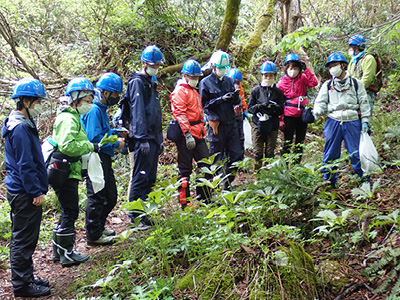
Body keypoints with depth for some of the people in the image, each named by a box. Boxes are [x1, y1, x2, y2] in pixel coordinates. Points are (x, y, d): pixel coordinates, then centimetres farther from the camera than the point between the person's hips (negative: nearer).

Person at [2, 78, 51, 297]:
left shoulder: (23, 124, 12)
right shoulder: (20, 128, -19)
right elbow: (25, 165, -21)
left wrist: (37, 188, 19)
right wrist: (36, 192, -17)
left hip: (22, 191, 10)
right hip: (24, 194, -10)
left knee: (23, 238, 17)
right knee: (23, 239, 0)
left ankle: (25, 278, 29)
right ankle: (22, 285, 10)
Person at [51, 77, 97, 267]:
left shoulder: (72, 116, 18)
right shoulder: (68, 119, -16)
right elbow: (68, 146, -28)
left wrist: (90, 146, 9)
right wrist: (91, 146, -21)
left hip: (68, 173, 11)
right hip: (65, 173, -11)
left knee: (68, 212, 18)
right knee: (70, 212, -3)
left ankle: (58, 250, 28)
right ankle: (67, 254, 7)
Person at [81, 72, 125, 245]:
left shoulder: (101, 109, 14)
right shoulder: (94, 110, -18)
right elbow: (94, 138, -24)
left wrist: (116, 133, 10)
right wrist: (115, 144, -16)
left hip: (104, 159, 11)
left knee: (110, 197, 18)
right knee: (96, 197, 0)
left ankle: (99, 227, 32)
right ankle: (94, 235, 12)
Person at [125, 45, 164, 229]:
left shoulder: (151, 83, 22)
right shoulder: (137, 82, -7)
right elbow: (138, 112, -16)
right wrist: (142, 138, -22)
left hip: (153, 137, 9)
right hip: (143, 138, -9)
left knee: (150, 178, 12)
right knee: (141, 176, -8)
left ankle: (144, 213, 20)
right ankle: (135, 216, -2)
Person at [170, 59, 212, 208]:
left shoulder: (193, 91, 24)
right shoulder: (180, 91, -8)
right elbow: (180, 114, -17)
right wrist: (187, 134, -24)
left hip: (198, 134, 9)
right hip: (186, 135, -9)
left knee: (206, 164, 9)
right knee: (185, 169, -2)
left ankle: (204, 198, 20)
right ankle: (184, 202, 5)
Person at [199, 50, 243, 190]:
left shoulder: (230, 81, 11)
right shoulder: (205, 83, -3)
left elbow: (237, 102, 15)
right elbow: (204, 104, -6)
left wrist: (235, 97, -9)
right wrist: (221, 99, -18)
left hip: (231, 123, 5)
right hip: (216, 125, -5)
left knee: (237, 155, 6)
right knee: (216, 158, 2)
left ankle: (227, 182, 23)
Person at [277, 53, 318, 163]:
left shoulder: (302, 78, 6)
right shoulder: (282, 82, -1)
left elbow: (314, 82, -12)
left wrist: (306, 70, -11)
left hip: (302, 115, 3)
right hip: (289, 116, -3)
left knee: (300, 142, 12)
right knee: (287, 142, 2)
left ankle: (297, 164, 22)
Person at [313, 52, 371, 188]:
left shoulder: (356, 84, 10)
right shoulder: (327, 85, 13)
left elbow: (364, 103, 9)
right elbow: (320, 102, 8)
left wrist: (365, 121, 2)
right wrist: (318, 111, -14)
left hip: (352, 123, -1)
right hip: (333, 122, 2)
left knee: (356, 153, -1)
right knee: (330, 153, 4)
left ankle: (365, 181, 13)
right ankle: (329, 181, 18)